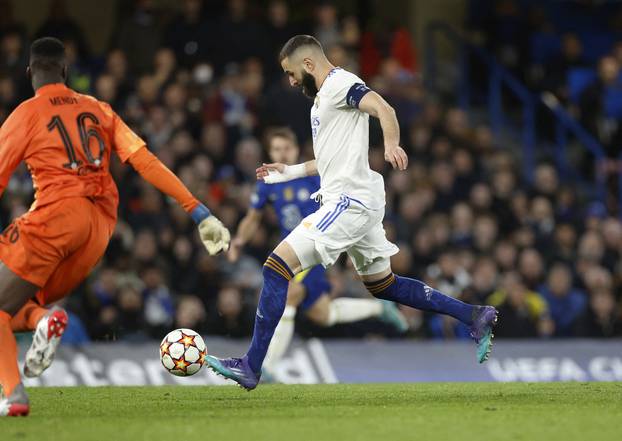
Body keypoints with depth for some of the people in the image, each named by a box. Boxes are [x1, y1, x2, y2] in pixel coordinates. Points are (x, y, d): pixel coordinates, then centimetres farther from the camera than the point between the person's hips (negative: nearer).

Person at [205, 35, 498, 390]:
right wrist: (289, 172, 31)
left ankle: (251, 367, -15)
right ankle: (474, 317, 17)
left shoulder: (340, 83, -8)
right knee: (383, 285, 17)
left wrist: (391, 145, -45)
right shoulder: (323, 96, 23)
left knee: (277, 267, -13)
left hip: (348, 201, -11)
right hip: (359, 203, 11)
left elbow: (383, 108, -26)